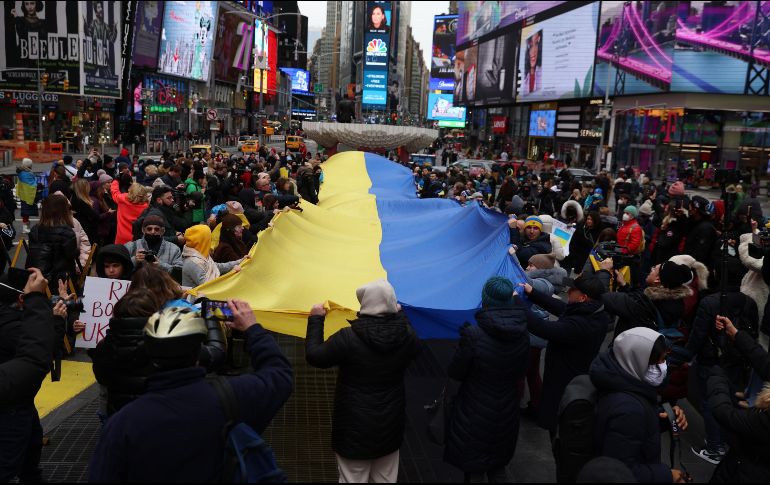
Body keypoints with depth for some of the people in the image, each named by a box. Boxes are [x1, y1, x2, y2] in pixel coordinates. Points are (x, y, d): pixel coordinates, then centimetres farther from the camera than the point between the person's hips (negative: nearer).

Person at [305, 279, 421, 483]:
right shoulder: (407, 336, -10)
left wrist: (315, 319, 0)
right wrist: (400, 314, 25)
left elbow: (314, 356, -11)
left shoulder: (348, 338, -23)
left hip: (355, 429, -4)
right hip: (391, 427, 4)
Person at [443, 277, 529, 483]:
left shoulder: (473, 336, -26)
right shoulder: (522, 334, -10)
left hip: (475, 416, -4)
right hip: (507, 414, 5)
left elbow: (455, 373, -13)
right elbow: (520, 373, 4)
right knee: (498, 469, 25)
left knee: (474, 472, 15)